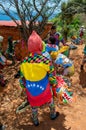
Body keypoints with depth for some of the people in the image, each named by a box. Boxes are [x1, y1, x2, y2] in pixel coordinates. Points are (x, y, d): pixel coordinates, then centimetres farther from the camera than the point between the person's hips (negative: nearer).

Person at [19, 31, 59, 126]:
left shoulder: (24, 62, -17)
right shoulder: (46, 61, -27)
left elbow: (22, 79, -5)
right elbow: (52, 78, -16)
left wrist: (24, 86, 14)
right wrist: (54, 84, 6)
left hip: (31, 91, 2)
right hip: (44, 90, -1)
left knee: (34, 105, 28)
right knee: (50, 100, 31)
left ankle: (35, 121, 52)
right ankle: (53, 114, 55)